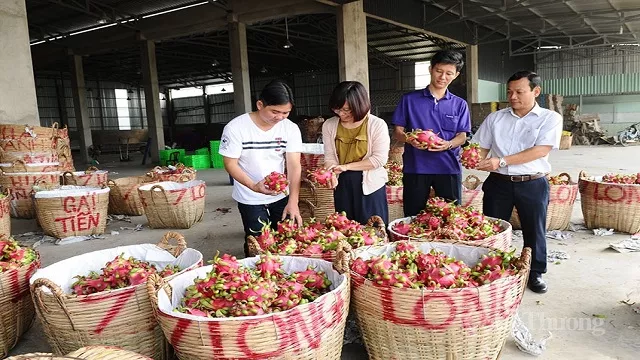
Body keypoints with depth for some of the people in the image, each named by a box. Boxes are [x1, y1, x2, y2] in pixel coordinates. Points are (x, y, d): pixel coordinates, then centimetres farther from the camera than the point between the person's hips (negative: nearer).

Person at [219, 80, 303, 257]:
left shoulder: (291, 129, -9)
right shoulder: (235, 128, -17)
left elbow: (294, 165, -11)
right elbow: (230, 164, -13)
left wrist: (293, 201, -21)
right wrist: (254, 186, -29)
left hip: (281, 196, 3)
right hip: (250, 199, -3)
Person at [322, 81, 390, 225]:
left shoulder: (377, 125, -11)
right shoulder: (329, 125, 0)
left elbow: (379, 159, -14)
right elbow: (329, 156, -2)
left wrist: (346, 166, -18)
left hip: (371, 185, -3)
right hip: (342, 185, 3)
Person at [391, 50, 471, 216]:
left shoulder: (460, 104, 12)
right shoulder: (410, 99, 7)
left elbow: (462, 136, 6)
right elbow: (397, 132, 5)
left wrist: (448, 144, -16)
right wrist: (410, 139, -18)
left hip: (449, 169, 1)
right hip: (415, 168, -1)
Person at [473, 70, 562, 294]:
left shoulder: (550, 118, -1)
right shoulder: (495, 118, 8)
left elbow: (541, 150, -14)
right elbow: (481, 147, 7)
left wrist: (502, 161, -23)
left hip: (533, 184, -2)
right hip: (498, 183, 2)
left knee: (535, 231, 9)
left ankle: (535, 273, 28)